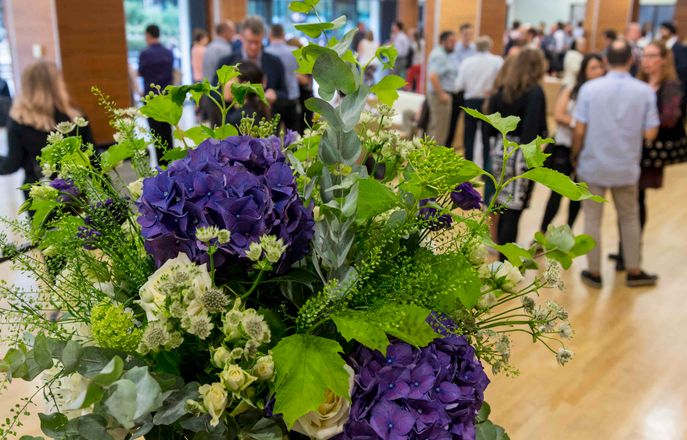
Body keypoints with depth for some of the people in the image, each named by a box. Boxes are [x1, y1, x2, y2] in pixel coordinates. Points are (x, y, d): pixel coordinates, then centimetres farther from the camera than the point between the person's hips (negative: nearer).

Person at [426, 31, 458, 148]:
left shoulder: (442, 54, 17)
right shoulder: (439, 55, -16)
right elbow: (433, 76, -27)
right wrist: (442, 94, -24)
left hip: (442, 94, 11)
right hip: (440, 94, -11)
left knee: (433, 127, 16)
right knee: (439, 128, -6)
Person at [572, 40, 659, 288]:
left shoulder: (590, 88, -11)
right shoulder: (645, 92, -7)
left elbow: (579, 130, -11)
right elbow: (650, 134, -7)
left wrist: (575, 155, 4)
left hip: (593, 165, -1)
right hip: (627, 168, 2)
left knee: (593, 219, 10)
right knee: (630, 218, 18)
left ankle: (594, 273, 17)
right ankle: (634, 271, 29)